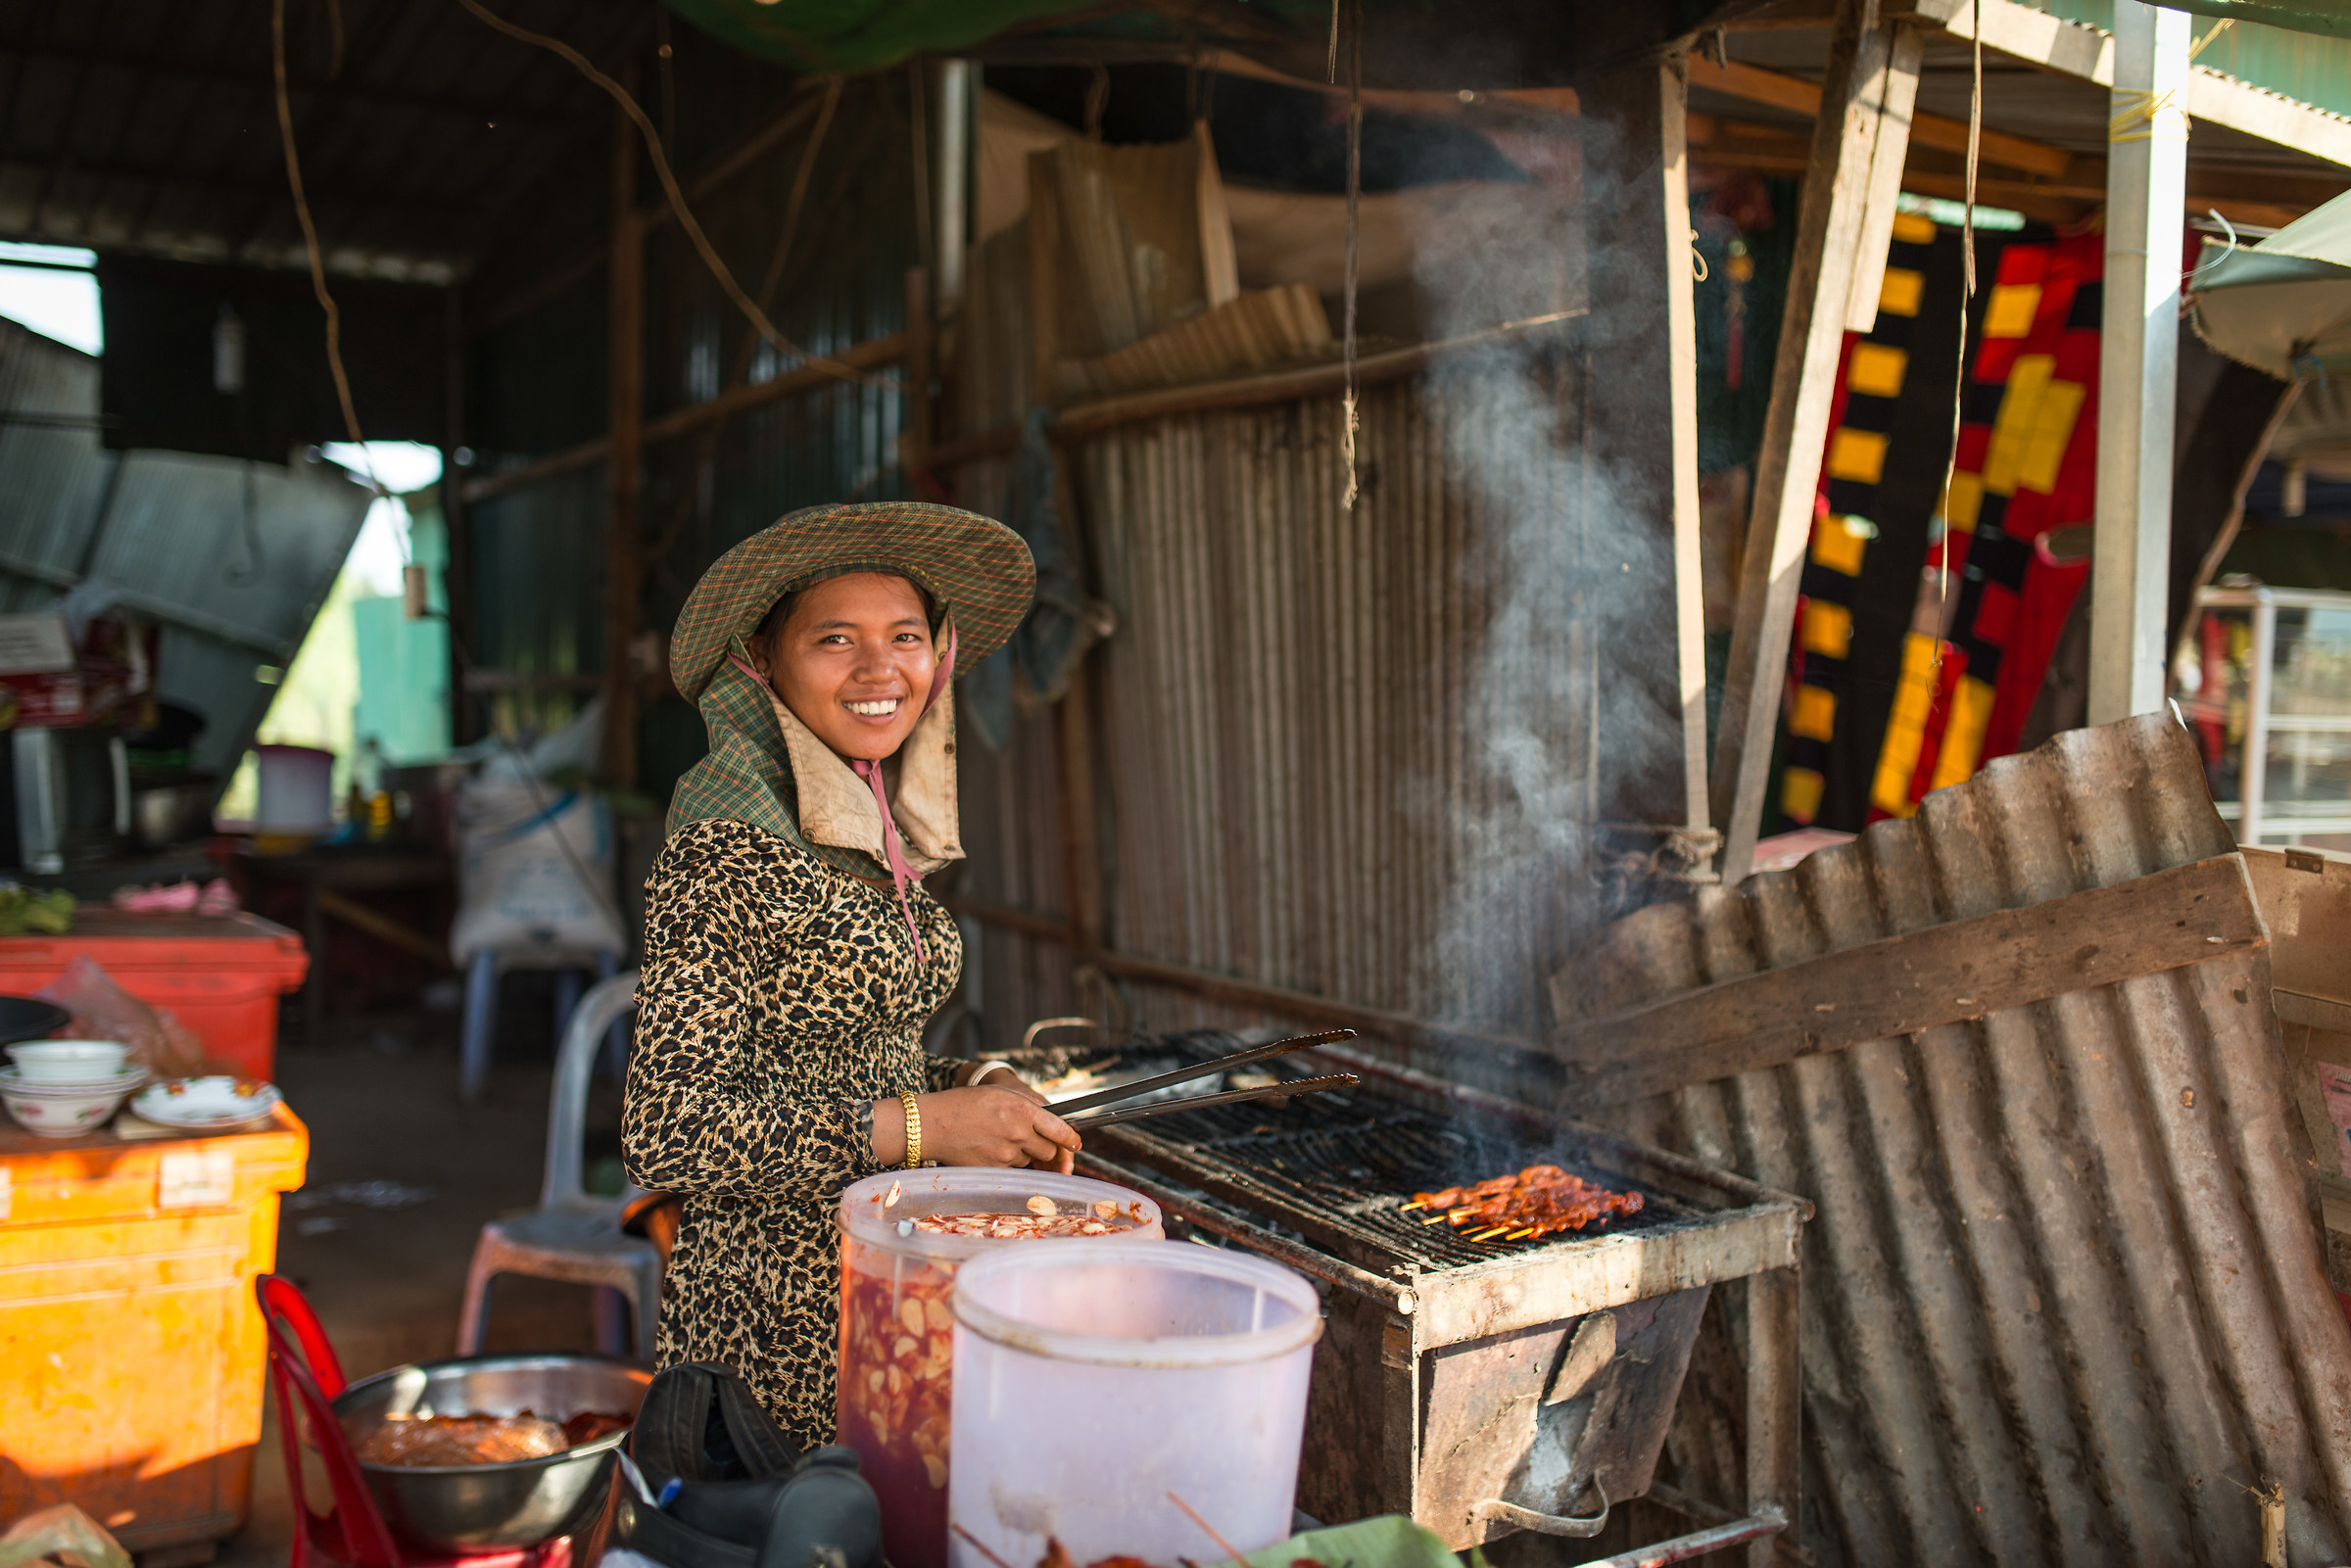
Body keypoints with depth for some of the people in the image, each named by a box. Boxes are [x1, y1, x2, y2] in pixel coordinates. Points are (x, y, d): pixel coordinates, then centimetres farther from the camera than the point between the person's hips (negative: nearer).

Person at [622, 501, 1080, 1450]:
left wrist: (975, 1087, -1)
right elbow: (665, 1134, -19)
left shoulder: (873, 838, 8)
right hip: (783, 1322, -7)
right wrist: (920, 1125, -20)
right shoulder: (727, 854, -16)